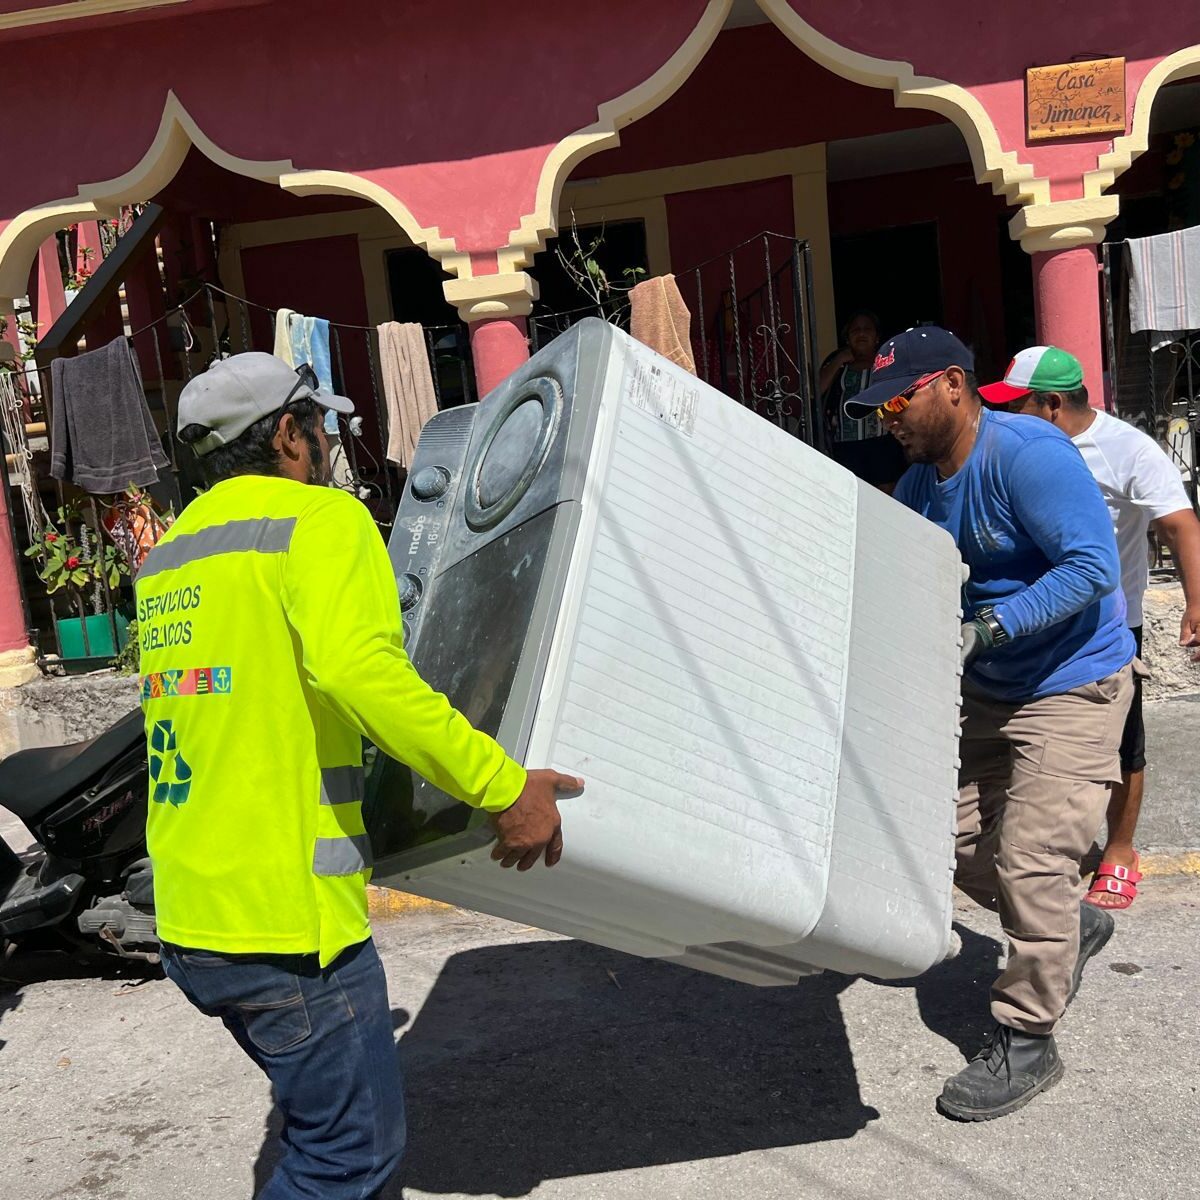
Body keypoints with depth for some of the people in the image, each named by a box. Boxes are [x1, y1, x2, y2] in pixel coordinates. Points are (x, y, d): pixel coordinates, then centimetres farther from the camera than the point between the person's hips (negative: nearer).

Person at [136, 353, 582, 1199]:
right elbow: (356, 666, -30)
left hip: (190, 915, 9)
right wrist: (501, 787, -25)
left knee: (324, 1121, 25)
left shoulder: (170, 554, 16)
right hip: (284, 915, -9)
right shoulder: (319, 517, -11)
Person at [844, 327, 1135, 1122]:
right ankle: (1070, 930, 36)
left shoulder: (1029, 455, -22)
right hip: (986, 690, 9)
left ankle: (1026, 1042, 9)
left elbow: (1093, 565, -28)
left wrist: (989, 626, -35)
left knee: (1029, 859, -9)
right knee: (956, 837, 10)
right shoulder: (918, 486, 3)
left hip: (1072, 686, -8)